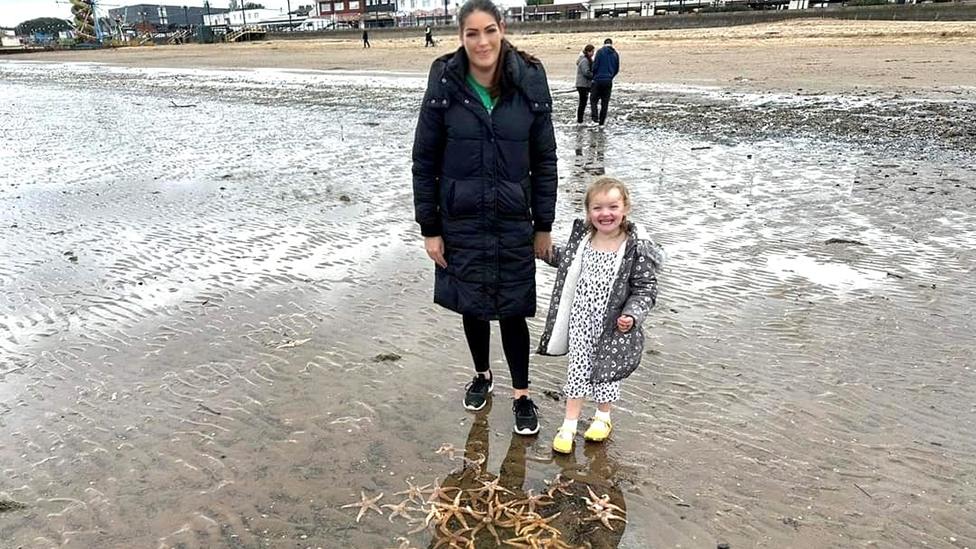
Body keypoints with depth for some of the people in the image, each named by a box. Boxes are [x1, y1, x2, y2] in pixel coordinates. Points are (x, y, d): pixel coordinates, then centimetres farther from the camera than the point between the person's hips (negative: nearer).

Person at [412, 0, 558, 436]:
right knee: (471, 305, 15)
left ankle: (521, 393, 24)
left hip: (513, 221, 0)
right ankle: (482, 375, 39)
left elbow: (544, 159, 0)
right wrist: (429, 228, -5)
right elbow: (425, 161, -3)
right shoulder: (445, 87, -8)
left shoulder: (529, 85, -6)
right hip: (461, 222, 1)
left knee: (512, 310, 5)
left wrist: (543, 225, 0)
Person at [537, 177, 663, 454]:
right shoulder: (582, 236, -1)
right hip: (581, 320, 3)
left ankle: (603, 417, 38)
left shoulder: (636, 247, -16)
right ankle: (569, 424, 22)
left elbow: (645, 288, -12)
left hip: (612, 325, -3)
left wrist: (632, 315, -24)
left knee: (606, 371, 13)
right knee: (577, 369, 9)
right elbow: (564, 258, 20)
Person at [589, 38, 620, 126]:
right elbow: (617, 69, 11)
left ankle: (595, 116, -11)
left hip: (598, 80, -4)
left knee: (593, 99, 8)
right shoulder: (615, 54, 6)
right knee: (605, 102, 10)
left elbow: (595, 66, -9)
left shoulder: (600, 51, -6)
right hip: (609, 81, 4)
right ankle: (602, 121, 12)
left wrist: (593, 77, 6)